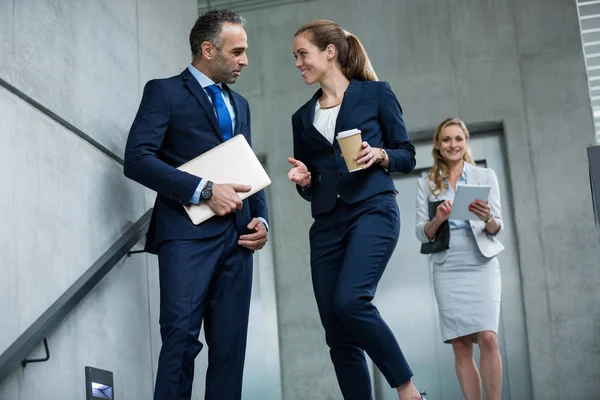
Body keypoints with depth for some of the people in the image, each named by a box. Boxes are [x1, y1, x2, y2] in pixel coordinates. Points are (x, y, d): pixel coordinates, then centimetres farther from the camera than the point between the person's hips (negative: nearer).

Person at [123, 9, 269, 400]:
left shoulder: (239, 104, 24)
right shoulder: (164, 92, 3)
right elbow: (137, 159, -10)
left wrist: (260, 218, 8)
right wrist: (204, 190, -16)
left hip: (237, 236, 6)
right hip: (189, 232, -6)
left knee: (231, 344, 4)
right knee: (181, 335, -15)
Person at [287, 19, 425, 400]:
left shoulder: (376, 93, 5)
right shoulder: (303, 117, 17)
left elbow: (407, 155, 5)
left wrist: (378, 155, -14)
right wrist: (303, 180, -3)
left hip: (373, 211, -5)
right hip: (327, 224, 5)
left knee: (350, 301, -26)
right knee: (337, 333, -1)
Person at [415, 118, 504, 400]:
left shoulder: (485, 176, 8)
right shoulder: (426, 185, 10)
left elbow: (497, 228, 4)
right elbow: (422, 233, 6)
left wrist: (489, 218, -19)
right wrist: (438, 220, -15)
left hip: (481, 265, -1)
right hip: (447, 270, 1)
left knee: (487, 337, -15)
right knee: (461, 347, -1)